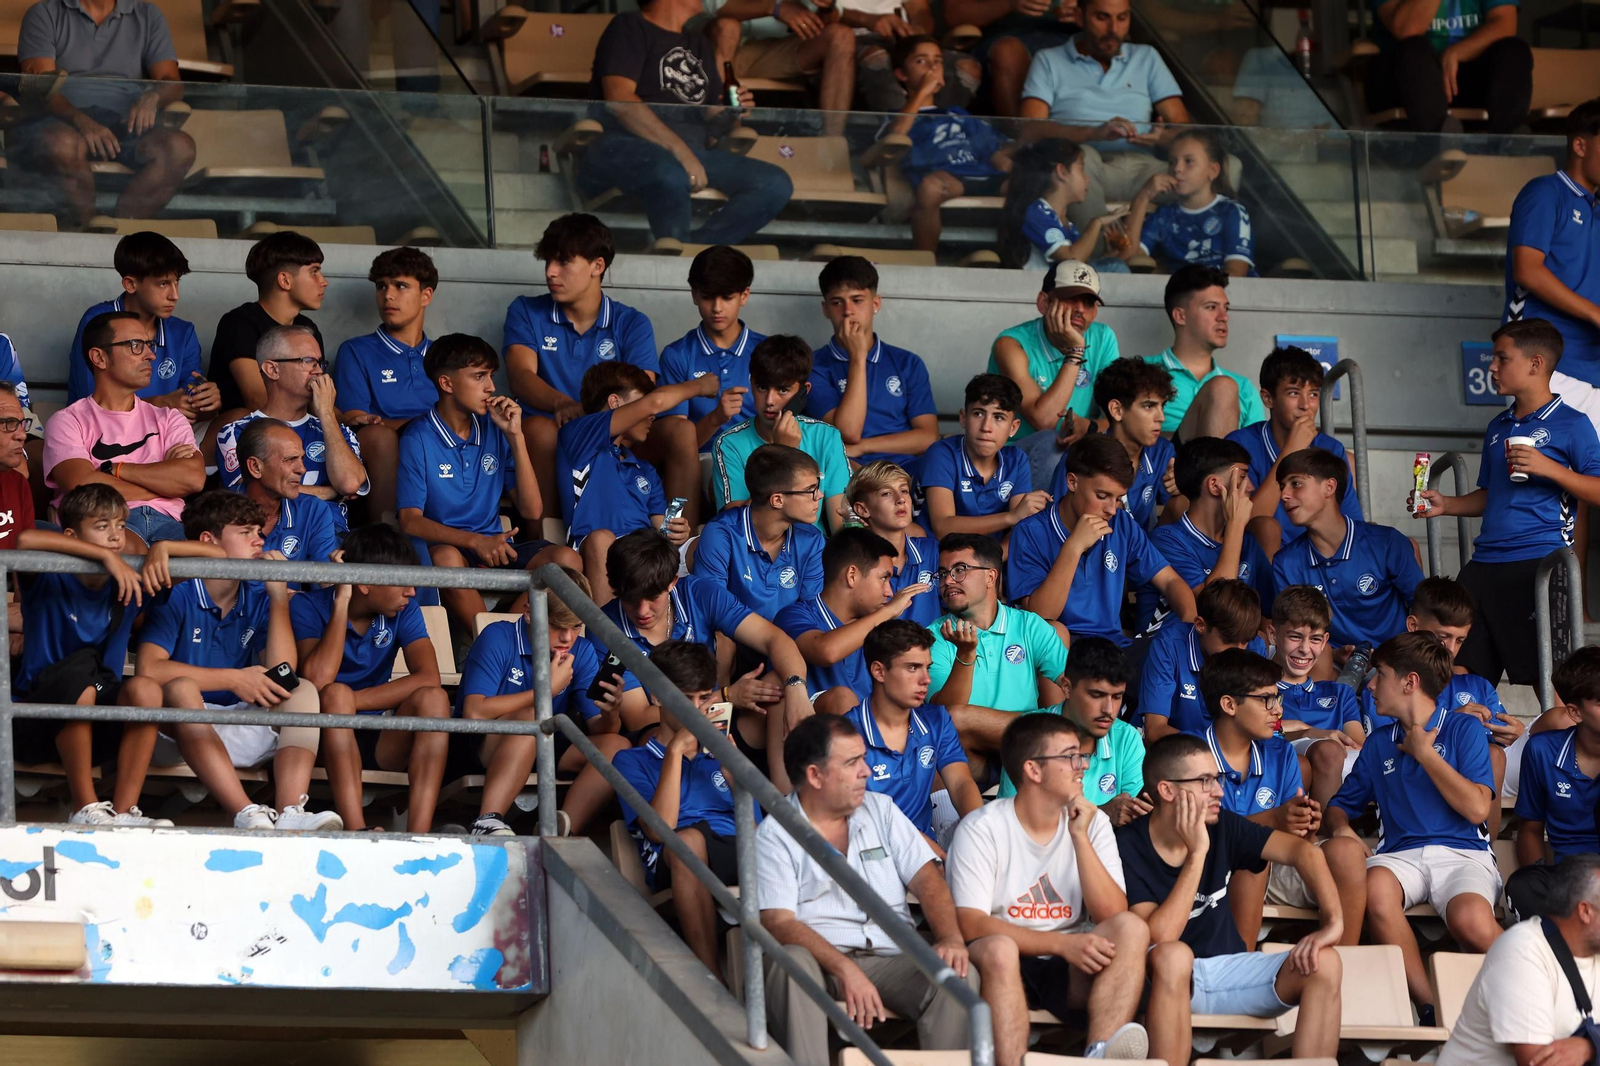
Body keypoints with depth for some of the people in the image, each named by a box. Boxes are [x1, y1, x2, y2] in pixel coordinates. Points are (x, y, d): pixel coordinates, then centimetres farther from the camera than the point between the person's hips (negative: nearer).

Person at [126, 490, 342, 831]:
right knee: (182, 688, -35)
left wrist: (279, 597, -10)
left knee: (303, 692, -14)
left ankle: (290, 813, -41)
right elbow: (149, 668, -23)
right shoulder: (178, 594, -8)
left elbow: (281, 674, -6)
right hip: (178, 732, -5)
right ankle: (247, 816, -52)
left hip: (240, 731, 5)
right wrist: (234, 680, -16)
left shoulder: (257, 598, 8)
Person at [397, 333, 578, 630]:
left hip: (494, 550, 5)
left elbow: (532, 511, 6)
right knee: (445, 558, -40)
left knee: (566, 560, -22)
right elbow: (410, 521, -12)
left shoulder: (493, 431, 11)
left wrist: (515, 437, -2)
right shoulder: (419, 438, -3)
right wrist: (475, 541, -27)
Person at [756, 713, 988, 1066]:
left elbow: (926, 879, 8)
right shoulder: (774, 835, 1)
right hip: (820, 958, -3)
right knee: (791, 961, -38)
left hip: (889, 958, 3)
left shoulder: (881, 810, 17)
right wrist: (845, 970, -27)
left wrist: (950, 937, -14)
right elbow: (779, 922, -11)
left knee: (959, 974, -26)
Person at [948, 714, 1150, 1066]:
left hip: (1071, 974, 4)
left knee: (1132, 928, -23)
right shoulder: (982, 829, -4)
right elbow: (970, 923, -15)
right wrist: (1062, 944, -24)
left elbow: (1113, 916, -4)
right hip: (1006, 969, -4)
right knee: (999, 948, -36)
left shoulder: (1093, 823, 8)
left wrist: (1080, 837, -13)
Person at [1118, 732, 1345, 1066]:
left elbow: (1302, 850, -9)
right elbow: (1159, 938, -25)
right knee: (1173, 955, -39)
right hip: (1166, 980, -5)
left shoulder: (1223, 827, -3)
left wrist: (1333, 922, -25)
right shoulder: (1128, 847, -15)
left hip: (1229, 969, 5)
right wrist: (1197, 853, -24)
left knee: (1324, 962, -18)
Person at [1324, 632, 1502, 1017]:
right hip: (1401, 853, 3)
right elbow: (1340, 805, 24)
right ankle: (1429, 1003, -32)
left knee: (1471, 920, -39)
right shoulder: (1379, 744, 24)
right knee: (1374, 887, -37)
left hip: (1462, 852, -3)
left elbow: (1477, 808, -4)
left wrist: (1425, 753, 1)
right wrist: (1341, 828, -1)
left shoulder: (1463, 729, 9)